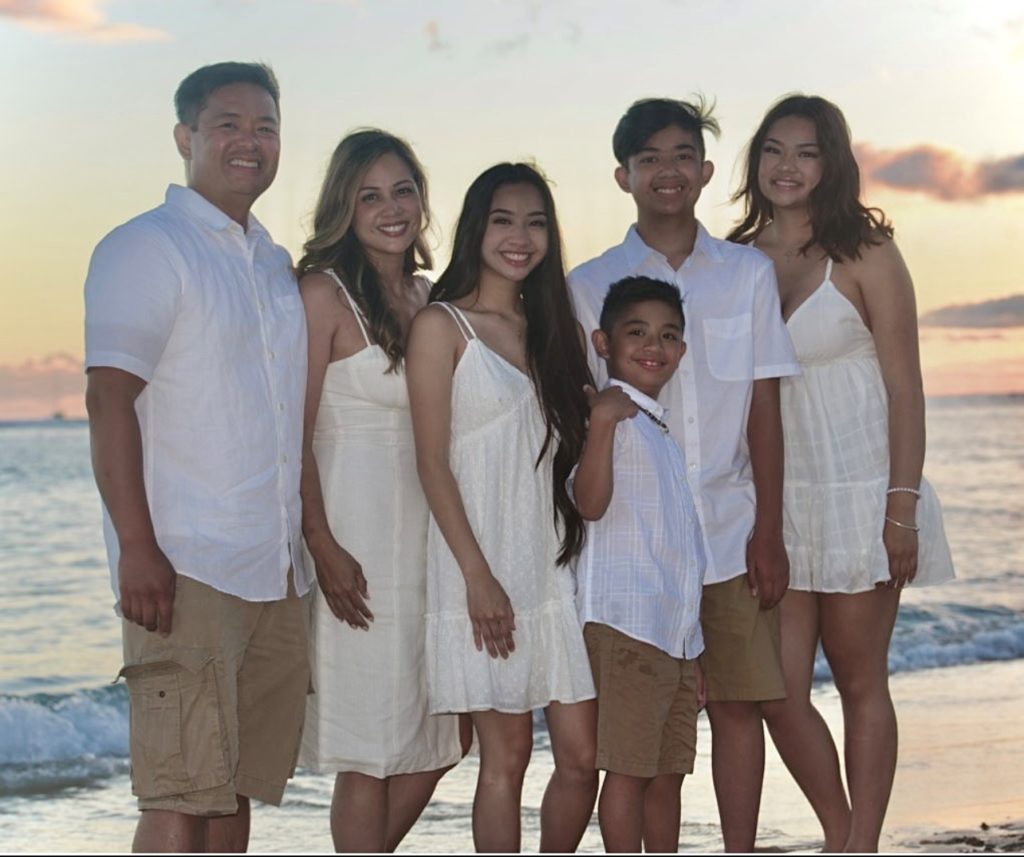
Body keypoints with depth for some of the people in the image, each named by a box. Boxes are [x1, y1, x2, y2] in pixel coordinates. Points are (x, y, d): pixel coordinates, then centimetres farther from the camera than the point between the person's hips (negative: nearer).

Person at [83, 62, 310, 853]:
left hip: (276, 574, 7)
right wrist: (138, 549, -20)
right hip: (187, 570, -7)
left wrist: (310, 546, 18)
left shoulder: (276, 265, 18)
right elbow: (110, 401, -12)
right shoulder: (145, 248, -5)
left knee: (239, 786, 9)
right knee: (183, 793, -9)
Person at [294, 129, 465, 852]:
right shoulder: (324, 291, -7)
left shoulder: (429, 297, 13)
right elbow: (297, 433, -11)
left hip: (425, 527, 7)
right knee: (369, 751, -2)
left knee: (436, 741, 11)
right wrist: (324, 547, -18)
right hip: (355, 530, -7)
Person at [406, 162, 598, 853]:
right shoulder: (443, 326, -2)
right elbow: (433, 462, -8)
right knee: (507, 755, -2)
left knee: (582, 755, 4)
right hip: (486, 569, -6)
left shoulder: (549, 328, 16)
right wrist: (478, 575, -14)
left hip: (556, 563, 6)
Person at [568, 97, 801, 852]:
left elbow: (765, 412, 5)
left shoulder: (749, 274, 7)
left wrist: (769, 531, 0)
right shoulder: (589, 288, 3)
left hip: (731, 533, 1)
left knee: (739, 700, 3)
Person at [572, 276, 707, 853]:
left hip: (676, 627, 9)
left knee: (669, 772, 11)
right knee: (627, 769, -6)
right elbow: (591, 501, -23)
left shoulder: (665, 431, 22)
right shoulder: (611, 414, -5)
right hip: (625, 621, -9)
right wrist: (603, 420, -34)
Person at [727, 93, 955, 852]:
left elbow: (906, 390, -6)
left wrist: (903, 508, -13)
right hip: (772, 504, 4)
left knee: (861, 683, 4)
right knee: (778, 693, 0)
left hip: (858, 495, -4)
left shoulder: (865, 256, -4)